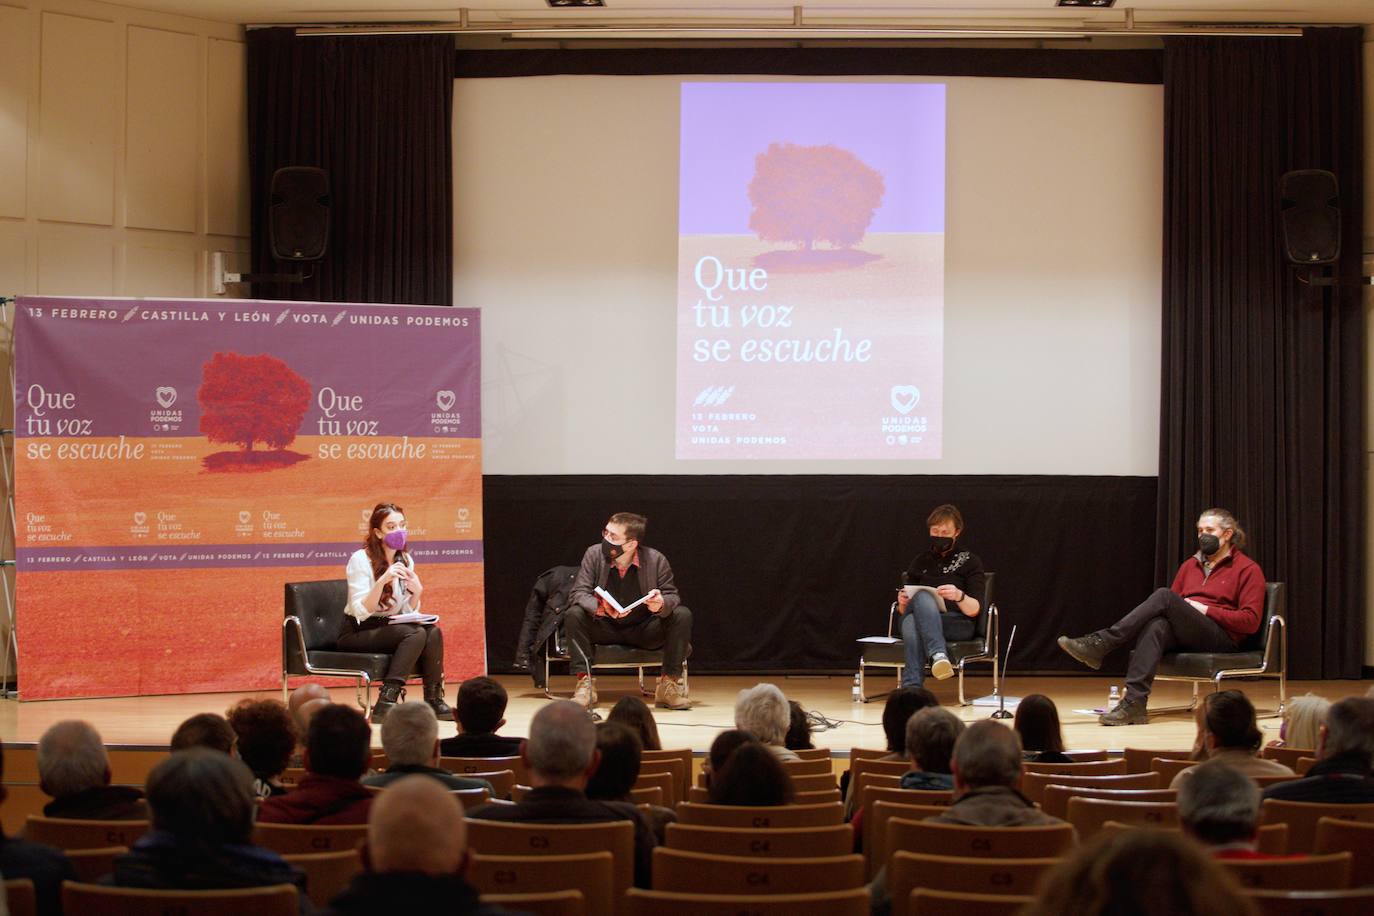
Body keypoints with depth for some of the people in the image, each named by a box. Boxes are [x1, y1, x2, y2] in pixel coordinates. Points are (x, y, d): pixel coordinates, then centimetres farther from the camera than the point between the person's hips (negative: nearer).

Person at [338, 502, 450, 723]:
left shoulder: (405, 561, 6)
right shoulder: (361, 559, -13)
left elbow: (408, 613, 6)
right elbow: (361, 612, -21)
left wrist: (417, 592, -14)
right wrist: (382, 581, -33)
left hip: (387, 628, 6)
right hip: (356, 634, -6)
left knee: (433, 632, -21)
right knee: (416, 634, -28)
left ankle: (434, 700, -17)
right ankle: (385, 704, -31)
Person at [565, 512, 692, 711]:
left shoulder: (656, 560, -11)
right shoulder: (594, 554, -9)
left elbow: (672, 596, -8)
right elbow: (579, 592, -14)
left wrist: (662, 604, -35)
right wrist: (599, 607, -37)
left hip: (643, 631, 0)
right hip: (605, 630, 0)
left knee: (682, 615, -24)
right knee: (573, 614, -27)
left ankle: (669, 684, -18)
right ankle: (584, 682, -25)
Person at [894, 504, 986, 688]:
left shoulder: (970, 561, 11)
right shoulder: (920, 561, 21)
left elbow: (974, 610, 1)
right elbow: (903, 610, 22)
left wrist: (959, 596, -23)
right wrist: (902, 603, -5)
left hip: (958, 624, -3)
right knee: (922, 596, -36)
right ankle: (938, 654, -59)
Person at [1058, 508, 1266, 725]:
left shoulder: (1248, 569, 6)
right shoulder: (1190, 565, 24)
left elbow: (1251, 621, -4)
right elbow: (1170, 606, 24)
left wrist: (1206, 610, -9)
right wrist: (1185, 608, 0)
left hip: (1221, 638, -5)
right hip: (1183, 637, 5)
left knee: (1164, 596, -28)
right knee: (1156, 625, -34)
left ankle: (1100, 644, -32)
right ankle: (1134, 702, -47)